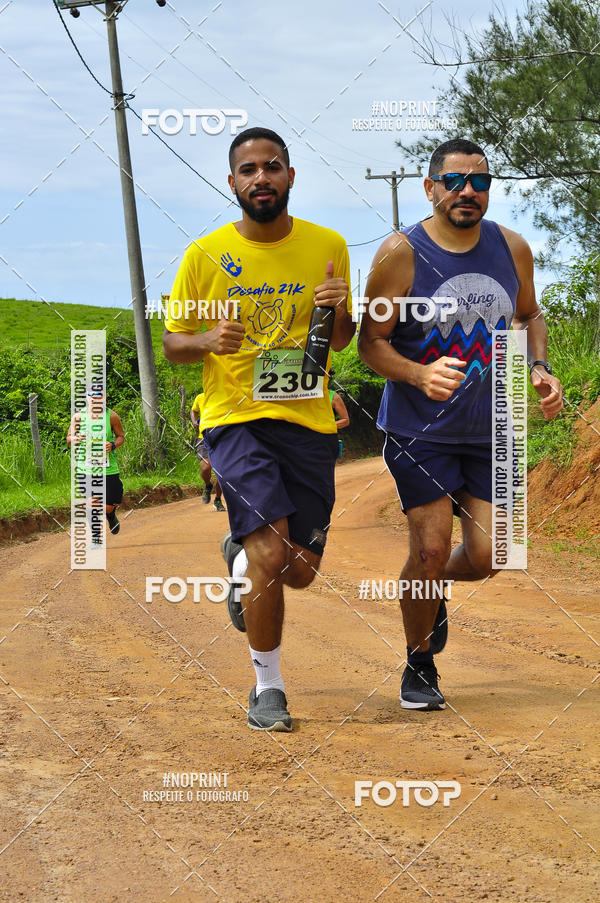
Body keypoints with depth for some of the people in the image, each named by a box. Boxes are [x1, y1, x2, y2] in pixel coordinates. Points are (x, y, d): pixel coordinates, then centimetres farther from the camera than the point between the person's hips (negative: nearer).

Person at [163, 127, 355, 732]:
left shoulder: (328, 247, 5)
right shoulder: (205, 255, -1)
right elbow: (171, 343, 7)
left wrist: (339, 309, -8)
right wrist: (208, 339, -16)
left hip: (308, 421, 3)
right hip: (234, 417, -3)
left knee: (300, 569, 6)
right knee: (272, 554, -18)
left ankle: (239, 554, 42)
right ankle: (267, 688, 0)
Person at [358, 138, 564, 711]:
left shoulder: (511, 248, 1)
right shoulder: (400, 254, -12)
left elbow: (528, 315, 18)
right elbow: (371, 343, -9)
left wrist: (540, 370, -1)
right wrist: (419, 374, -28)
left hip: (490, 430, 4)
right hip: (419, 431, -4)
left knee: (484, 557, 0)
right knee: (430, 549, -8)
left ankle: (434, 587, 37)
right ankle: (419, 668, 15)